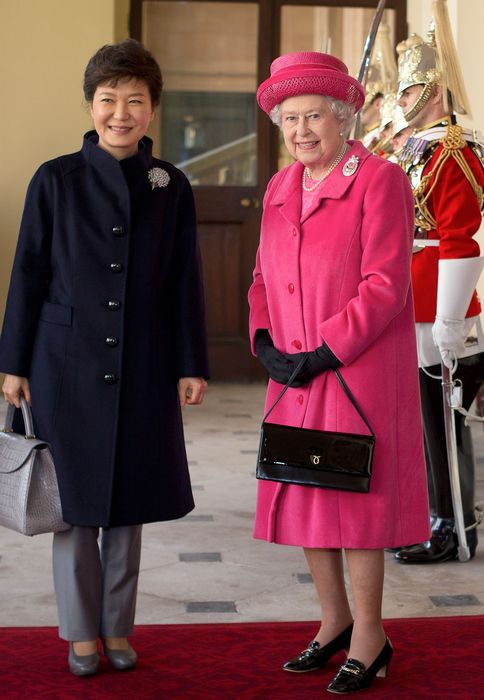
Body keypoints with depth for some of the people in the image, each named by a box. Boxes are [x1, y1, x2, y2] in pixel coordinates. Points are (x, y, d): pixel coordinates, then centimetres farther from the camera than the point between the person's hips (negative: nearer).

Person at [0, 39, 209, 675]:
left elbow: (186, 283, 6)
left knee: (128, 503, 9)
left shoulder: (172, 187, 4)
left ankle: (118, 628, 24)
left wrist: (192, 364, 3)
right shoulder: (55, 180, -1)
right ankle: (82, 632, 20)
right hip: (68, 365, -1)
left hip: (143, 370, 2)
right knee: (75, 501, 5)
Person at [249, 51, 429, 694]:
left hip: (360, 371, -7)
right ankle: (334, 620, 29)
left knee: (354, 495, -1)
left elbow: (385, 285, -15)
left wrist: (325, 352, -17)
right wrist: (265, 342, 0)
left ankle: (369, 637, 15)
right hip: (294, 376, 7)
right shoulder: (280, 189, 12)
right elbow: (264, 277, 17)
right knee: (301, 493, 11)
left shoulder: (379, 180, -9)